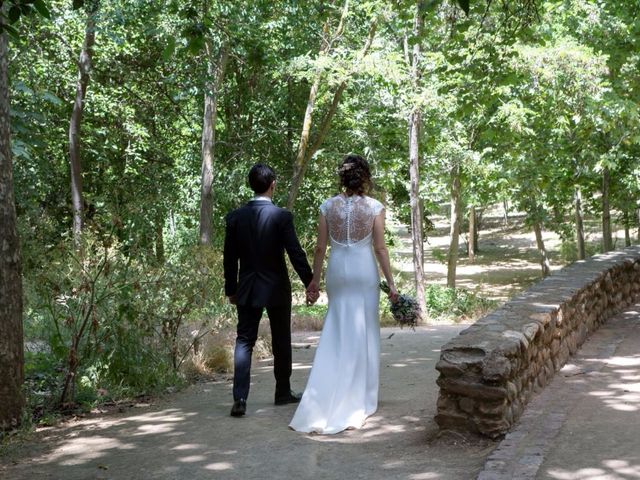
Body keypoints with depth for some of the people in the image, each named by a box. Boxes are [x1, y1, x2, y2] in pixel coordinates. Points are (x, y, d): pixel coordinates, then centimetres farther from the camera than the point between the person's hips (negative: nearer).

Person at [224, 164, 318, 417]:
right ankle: (283, 392, 25)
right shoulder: (282, 216, -12)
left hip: (247, 289, 2)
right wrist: (309, 282, -3)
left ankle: (240, 398, -10)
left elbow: (230, 257, 3)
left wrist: (231, 289, 13)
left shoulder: (236, 216, -2)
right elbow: (295, 252, -12)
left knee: (244, 340, 3)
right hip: (277, 289, -2)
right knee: (281, 342, 13)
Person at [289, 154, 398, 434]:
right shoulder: (374, 207, -5)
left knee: (337, 333, 11)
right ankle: (360, 398, 15)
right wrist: (391, 283, -1)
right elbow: (380, 248, -6)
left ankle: (326, 403, 10)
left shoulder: (328, 206, 1)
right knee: (363, 333, 8)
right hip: (365, 271, -2)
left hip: (337, 270, 2)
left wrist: (314, 281, 9)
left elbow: (320, 248, 1)